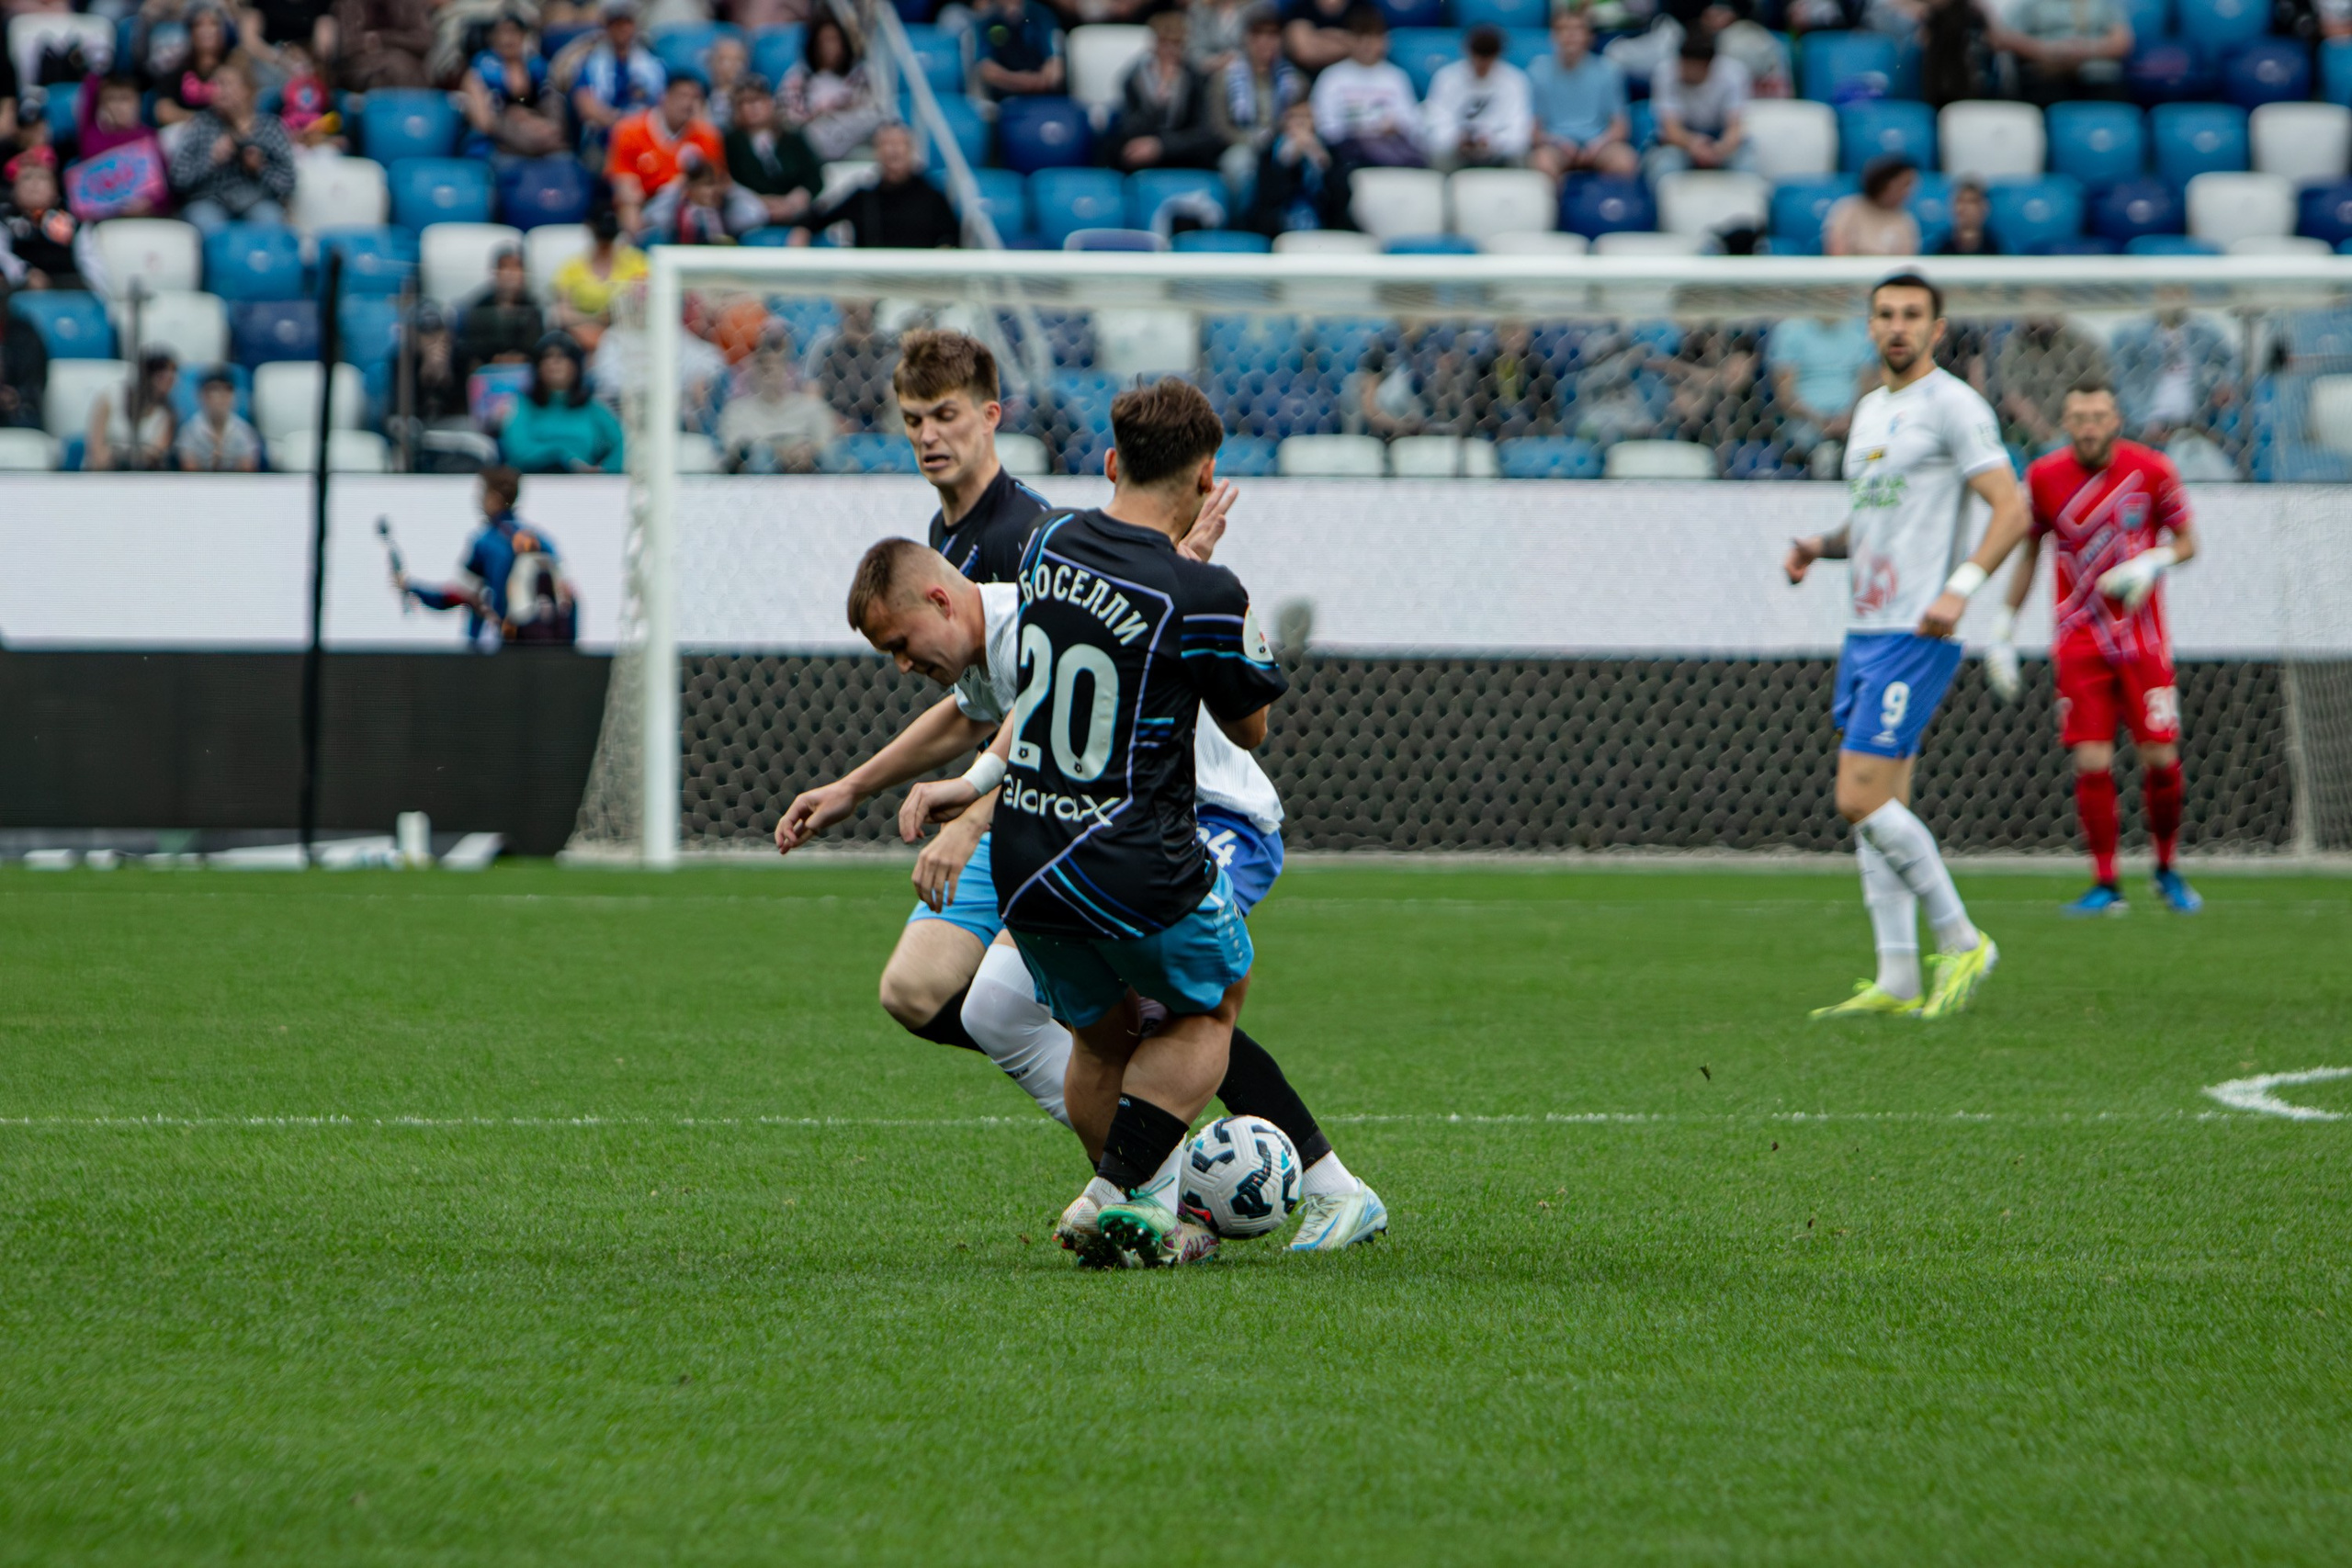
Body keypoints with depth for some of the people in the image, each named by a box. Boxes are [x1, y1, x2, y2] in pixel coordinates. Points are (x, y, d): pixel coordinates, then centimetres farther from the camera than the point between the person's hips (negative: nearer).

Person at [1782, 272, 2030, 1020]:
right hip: (1863, 634, 9)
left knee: (1861, 800, -14)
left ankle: (1961, 941, -2)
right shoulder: (1870, 410, 19)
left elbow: (2012, 509, -14)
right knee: (1877, 806, 5)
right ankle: (1896, 981, 7)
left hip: (1915, 636, -9)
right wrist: (1819, 546, 9)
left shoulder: (1953, 405, -8)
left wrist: (1960, 588, -25)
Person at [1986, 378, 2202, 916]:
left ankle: (2167, 871, 20)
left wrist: (2151, 564, -16)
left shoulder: (2151, 470, -5)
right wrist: (2004, 631, 10)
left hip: (2143, 639, 0)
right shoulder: (2045, 477, -2)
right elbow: (2028, 552, 11)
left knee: (2161, 759, -2)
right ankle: (2105, 885, 1)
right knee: (2092, 764, -9)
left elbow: (2186, 542, 5)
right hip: (2079, 643, 0)